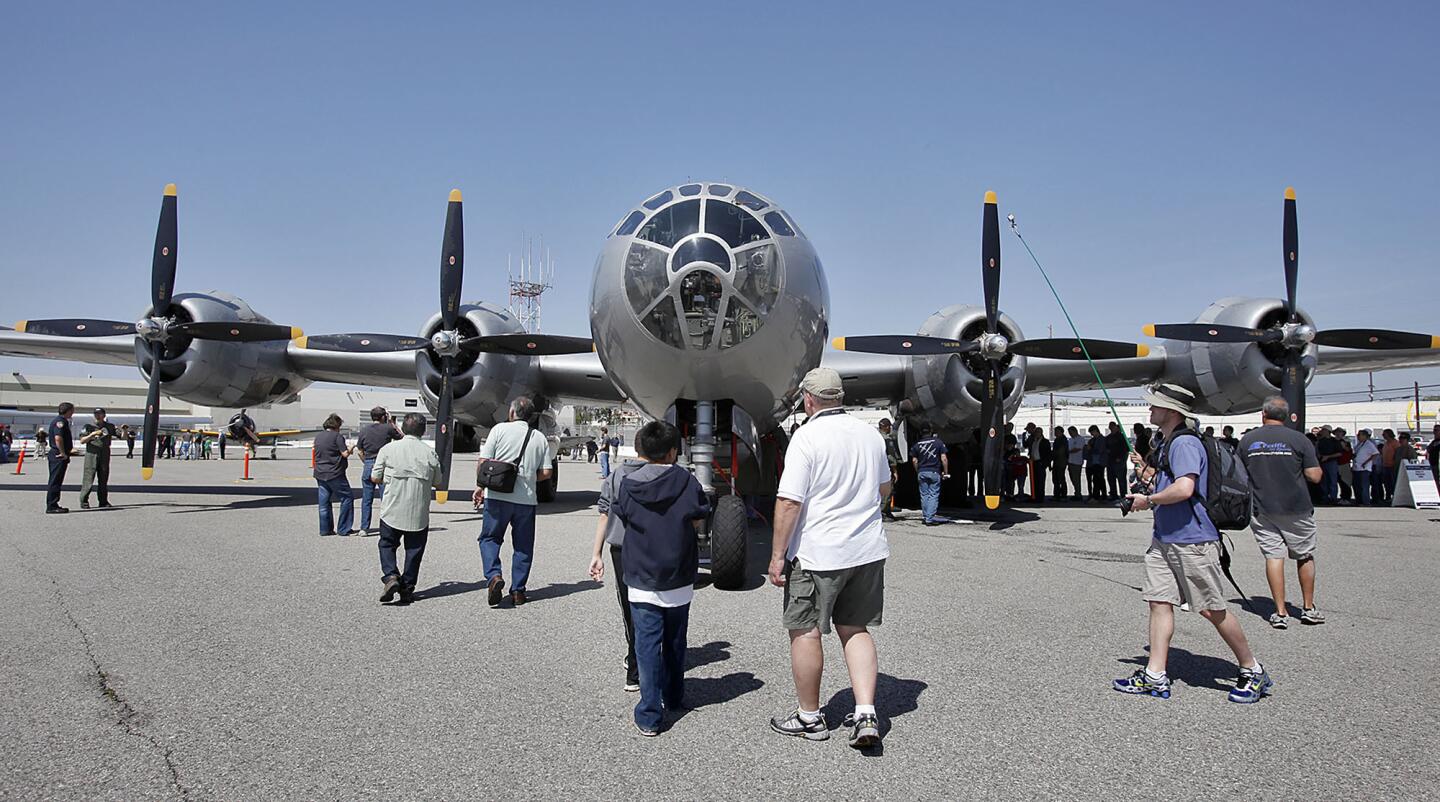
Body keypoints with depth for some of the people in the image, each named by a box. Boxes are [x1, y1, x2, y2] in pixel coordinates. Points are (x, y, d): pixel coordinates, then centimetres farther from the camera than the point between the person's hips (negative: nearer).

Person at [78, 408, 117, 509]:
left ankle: (103, 501, 11)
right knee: (89, 479, -6)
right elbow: (82, 441, -1)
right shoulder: (89, 426, 3)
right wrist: (92, 434, -14)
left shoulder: (109, 426, 10)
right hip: (92, 455, -3)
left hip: (105, 455, 3)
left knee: (103, 479, 6)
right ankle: (84, 501, 1)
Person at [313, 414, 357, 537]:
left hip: (320, 474, 7)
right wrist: (349, 449, 5)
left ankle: (325, 529, 11)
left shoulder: (318, 437, 12)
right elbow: (345, 454, -15)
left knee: (324, 502, 10)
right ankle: (343, 529, 2)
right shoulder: (337, 436, -10)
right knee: (347, 498, 3)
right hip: (334, 474, -7)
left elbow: (317, 454, 20)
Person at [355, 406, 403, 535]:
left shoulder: (363, 430, 6)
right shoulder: (388, 428, -5)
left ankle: (364, 528, 11)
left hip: (368, 465, 3)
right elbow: (400, 437, 13)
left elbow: (360, 452, 9)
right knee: (386, 498, 2)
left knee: (366, 499, 9)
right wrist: (392, 423, 15)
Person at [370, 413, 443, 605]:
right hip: (419, 514, 1)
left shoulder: (388, 449, -4)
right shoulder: (430, 453, -2)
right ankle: (407, 588, 12)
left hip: (392, 511, 0)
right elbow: (439, 484, 5)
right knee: (414, 550, 11)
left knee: (387, 544, 16)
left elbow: (375, 478, -1)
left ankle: (390, 576, -5)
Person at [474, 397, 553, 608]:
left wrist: (481, 486, 7)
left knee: (489, 538, 12)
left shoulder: (500, 429, -1)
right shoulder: (540, 438, 8)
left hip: (498, 495, -2)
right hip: (526, 499, 2)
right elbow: (546, 473, 5)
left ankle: (493, 575, -9)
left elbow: (483, 462, -5)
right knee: (523, 545, 12)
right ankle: (518, 590, 13)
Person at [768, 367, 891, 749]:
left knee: (805, 632, 8)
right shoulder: (870, 434, 6)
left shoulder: (807, 437, -14)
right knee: (856, 630, 16)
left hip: (817, 553, -6)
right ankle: (866, 714, 6)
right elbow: (884, 488, 20)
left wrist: (777, 555, -12)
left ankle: (809, 717, 20)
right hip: (868, 549, 6)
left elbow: (789, 502, -18)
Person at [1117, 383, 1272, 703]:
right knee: (1159, 602, 5)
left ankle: (1253, 671, 18)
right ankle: (1155, 676, 7)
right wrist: (1146, 472, 15)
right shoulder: (1170, 443, 17)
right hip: (1164, 540, 10)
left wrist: (1149, 500, -15)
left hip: (1193, 541, -10)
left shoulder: (1185, 443, -15)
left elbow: (1184, 489, -28)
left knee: (1213, 610, 1)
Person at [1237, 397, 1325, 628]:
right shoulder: (1298, 439, -6)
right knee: (1305, 557, 14)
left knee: (1273, 556, 3)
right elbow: (1315, 476, -7)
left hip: (1261, 510, 1)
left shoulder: (1247, 441, 0)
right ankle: (1308, 608, 22)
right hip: (1296, 509, -1)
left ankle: (1280, 612, 1)